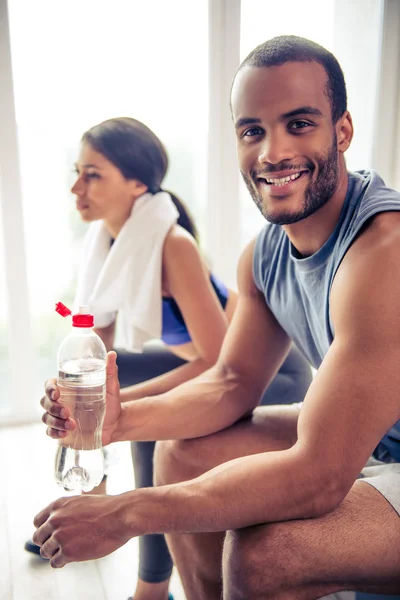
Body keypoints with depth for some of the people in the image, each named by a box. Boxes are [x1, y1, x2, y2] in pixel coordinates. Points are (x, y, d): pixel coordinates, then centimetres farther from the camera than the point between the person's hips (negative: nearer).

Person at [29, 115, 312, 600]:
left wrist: (121, 400, -31)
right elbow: (96, 346, 0)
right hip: (205, 361, 8)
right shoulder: (106, 237, -7)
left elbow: (220, 361, -30)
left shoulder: (172, 245, -29)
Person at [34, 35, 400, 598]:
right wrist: (122, 420, -17)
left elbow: (318, 476, -34)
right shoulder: (264, 253, -4)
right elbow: (234, 383, 2)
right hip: (351, 437, 7)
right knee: (181, 452, 2)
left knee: (260, 552, -28)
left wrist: (123, 514, -28)